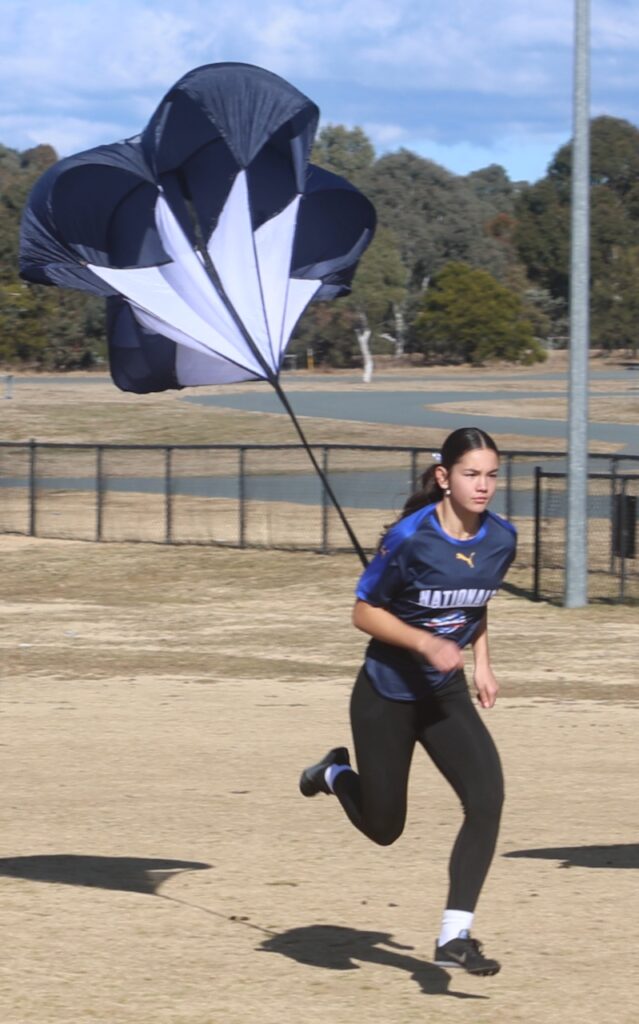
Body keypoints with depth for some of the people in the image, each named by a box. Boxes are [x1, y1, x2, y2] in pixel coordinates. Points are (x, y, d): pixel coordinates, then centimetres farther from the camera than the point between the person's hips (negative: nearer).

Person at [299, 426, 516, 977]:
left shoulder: (501, 539, -5)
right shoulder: (410, 538, -22)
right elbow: (365, 611, -14)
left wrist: (482, 663, 3)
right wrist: (426, 643, -26)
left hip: (446, 694, 4)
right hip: (386, 695, -4)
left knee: (487, 796, -18)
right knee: (384, 827, 7)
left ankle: (455, 937, -10)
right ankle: (336, 774, 43)